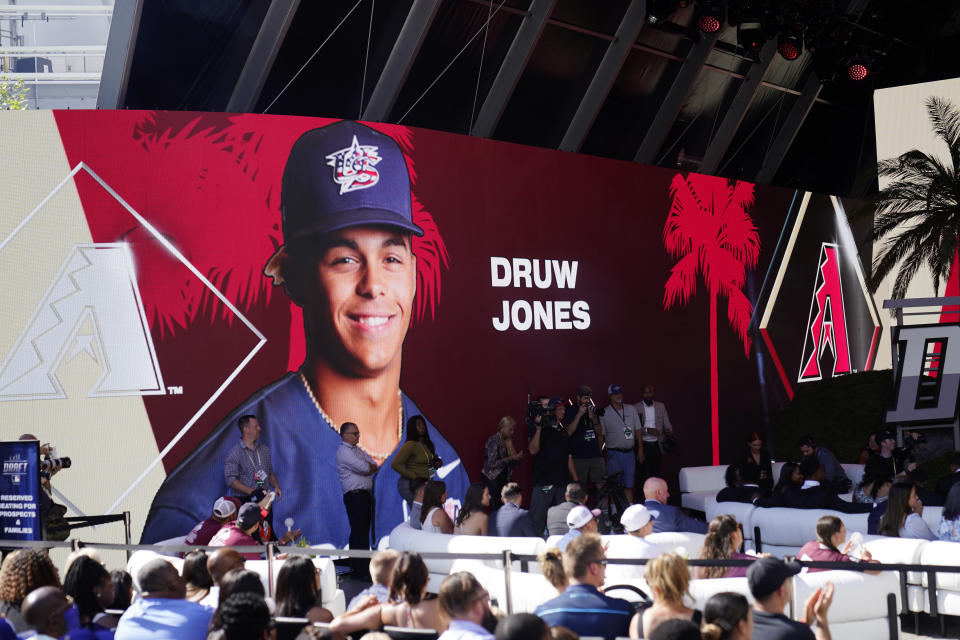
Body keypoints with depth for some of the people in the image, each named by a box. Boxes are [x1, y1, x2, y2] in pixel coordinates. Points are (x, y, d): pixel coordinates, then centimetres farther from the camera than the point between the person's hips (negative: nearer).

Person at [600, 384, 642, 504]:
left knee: (628, 484, 7)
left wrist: (640, 450, 7)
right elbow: (601, 435, -2)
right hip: (614, 453, -3)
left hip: (630, 453, 3)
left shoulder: (631, 409, 8)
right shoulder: (604, 413, -3)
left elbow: (638, 430, 11)